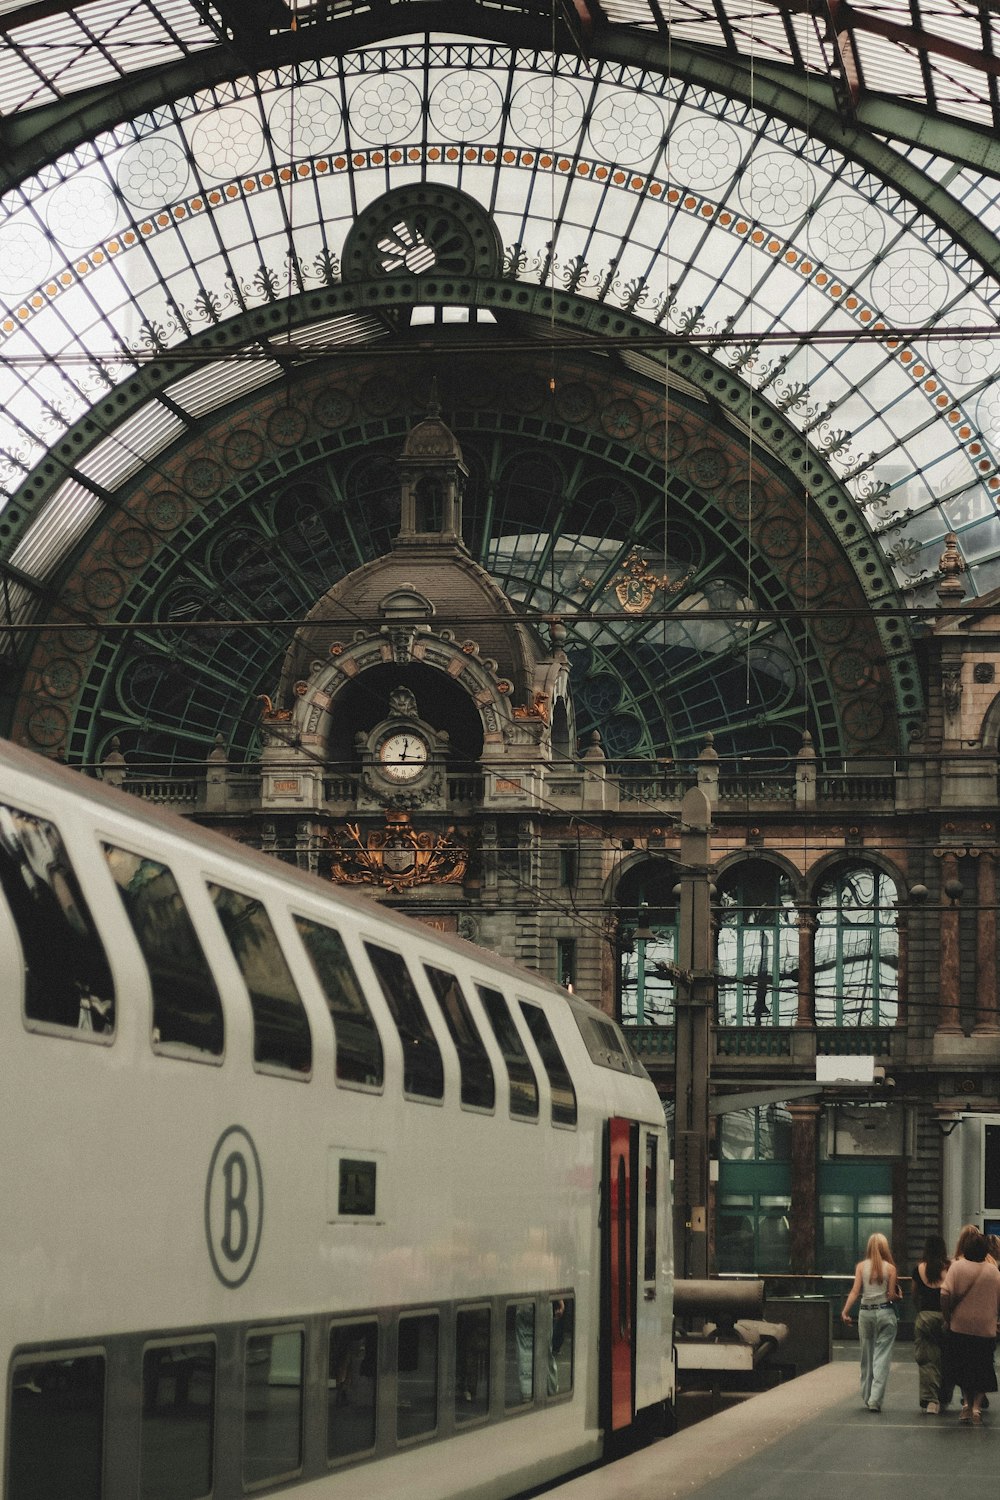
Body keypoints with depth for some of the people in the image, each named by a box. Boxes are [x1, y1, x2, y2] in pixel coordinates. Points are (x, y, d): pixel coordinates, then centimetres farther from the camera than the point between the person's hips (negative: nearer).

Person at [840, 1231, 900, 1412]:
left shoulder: (861, 1266, 1)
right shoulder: (890, 1268, -4)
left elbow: (855, 1291, -6)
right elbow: (892, 1295, -5)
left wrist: (845, 1310, -4)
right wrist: (897, 1294, 16)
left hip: (866, 1313, 2)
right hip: (885, 1312, -2)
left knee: (866, 1357, 14)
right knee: (882, 1357, -1)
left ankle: (866, 1399, 21)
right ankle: (875, 1399, -10)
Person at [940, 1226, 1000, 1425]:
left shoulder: (957, 1266, -8)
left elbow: (946, 1295, -16)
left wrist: (947, 1318, -2)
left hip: (960, 1327, -1)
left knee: (962, 1368, 16)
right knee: (982, 1370, 11)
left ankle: (967, 1402, 8)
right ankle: (977, 1405, -1)